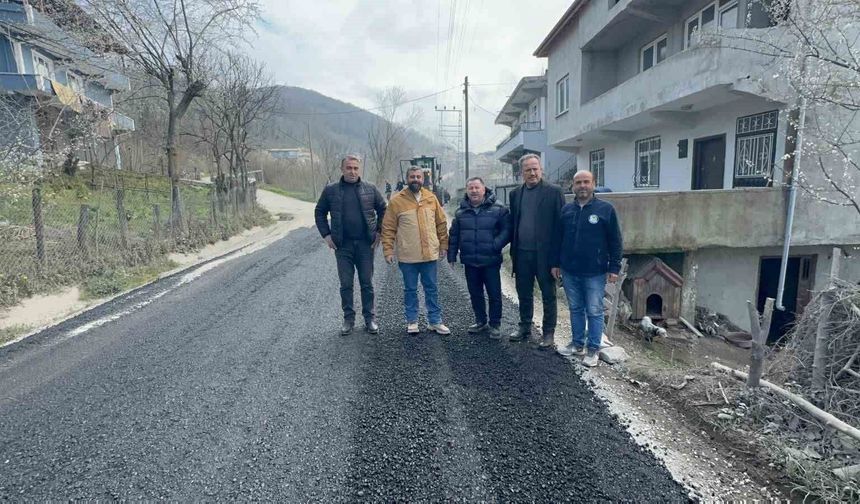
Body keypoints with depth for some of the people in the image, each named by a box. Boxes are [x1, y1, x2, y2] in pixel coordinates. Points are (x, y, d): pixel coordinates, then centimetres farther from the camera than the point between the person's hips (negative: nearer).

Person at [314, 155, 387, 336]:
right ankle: (348, 318, 20)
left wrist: (379, 231, 1)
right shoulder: (330, 190, 2)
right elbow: (319, 213, 10)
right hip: (342, 245, 0)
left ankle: (370, 318, 18)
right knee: (346, 284, 7)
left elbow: (383, 209, 10)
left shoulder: (370, 189, 2)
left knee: (367, 283, 7)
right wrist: (326, 235, 1)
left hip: (365, 244, 0)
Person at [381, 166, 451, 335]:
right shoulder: (396, 200, -4)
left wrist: (444, 245, 8)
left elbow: (441, 223, 11)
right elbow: (388, 229, -4)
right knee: (410, 290, 10)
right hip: (407, 256, -2)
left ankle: (435, 321, 23)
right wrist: (388, 251, -9)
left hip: (430, 254, 3)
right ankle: (412, 321, 25)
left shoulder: (431, 198, 5)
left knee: (431, 289, 12)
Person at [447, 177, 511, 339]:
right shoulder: (461, 212, 7)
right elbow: (453, 236, 13)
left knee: (494, 294, 5)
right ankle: (480, 321, 32)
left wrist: (496, 245, -20)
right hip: (470, 261, 4)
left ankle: (495, 324, 20)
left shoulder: (498, 209, -5)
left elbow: (507, 230, -8)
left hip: (491, 261, -3)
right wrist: (452, 255, 9)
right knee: (475, 294, 15)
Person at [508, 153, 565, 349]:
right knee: (523, 294, 15)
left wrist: (557, 257, -13)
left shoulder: (554, 192, -5)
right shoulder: (515, 194, 9)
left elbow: (561, 224, -8)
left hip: (544, 254, -4)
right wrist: (513, 250, 6)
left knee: (548, 295, 8)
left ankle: (549, 333, 21)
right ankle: (525, 328, 31)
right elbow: (513, 223, 12)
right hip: (522, 254, 4)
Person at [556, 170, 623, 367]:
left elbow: (615, 241, -3)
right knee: (575, 309, 14)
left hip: (595, 273, -3)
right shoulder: (566, 209, 6)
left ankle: (593, 349, 17)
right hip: (570, 271, 4)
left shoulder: (606, 209, -4)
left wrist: (614, 268, -6)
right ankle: (577, 344, 28)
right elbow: (559, 238, 13)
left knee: (594, 312, 5)